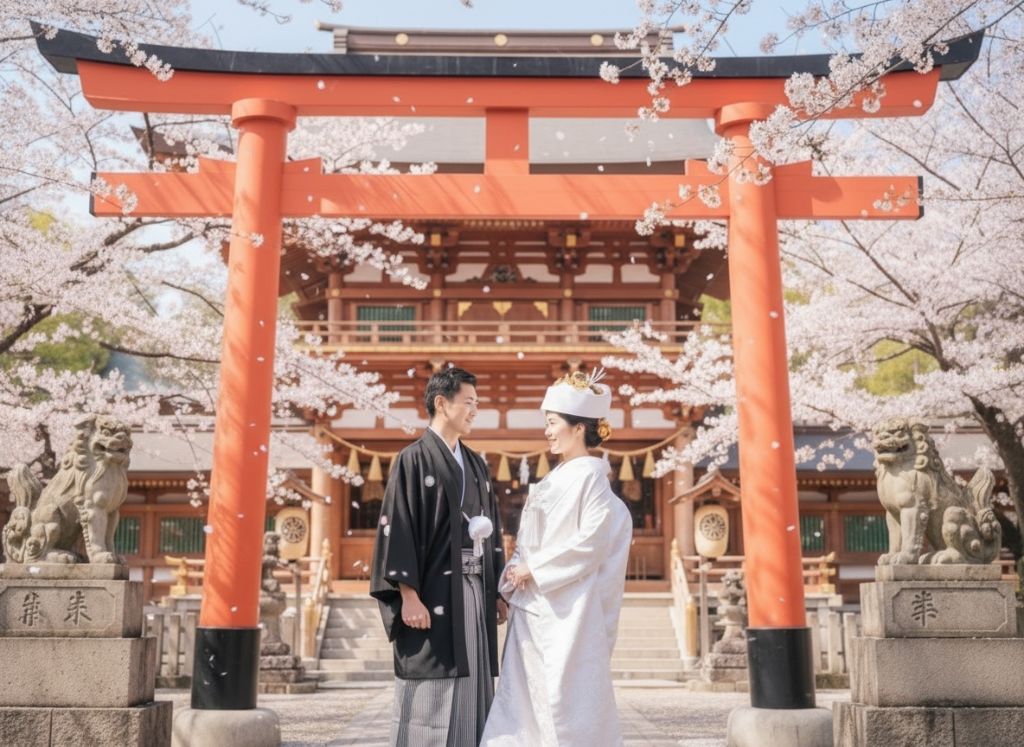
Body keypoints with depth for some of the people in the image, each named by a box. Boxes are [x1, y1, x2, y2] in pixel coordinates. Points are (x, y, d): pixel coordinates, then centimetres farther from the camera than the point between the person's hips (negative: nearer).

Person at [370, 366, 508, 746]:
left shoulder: (476, 465, 15)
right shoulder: (413, 460, -5)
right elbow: (397, 529, -11)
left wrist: (497, 591, 13)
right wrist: (409, 595, -18)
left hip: (474, 591, 7)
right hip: (433, 592, -7)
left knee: (471, 689, 9)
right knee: (429, 698, -1)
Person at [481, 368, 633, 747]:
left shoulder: (590, 474, -8)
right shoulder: (553, 480, 15)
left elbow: (592, 541, -17)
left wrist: (534, 570, -13)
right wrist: (515, 571, -2)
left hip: (567, 610, -8)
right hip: (533, 610, 8)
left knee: (570, 701, -1)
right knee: (523, 698, 7)